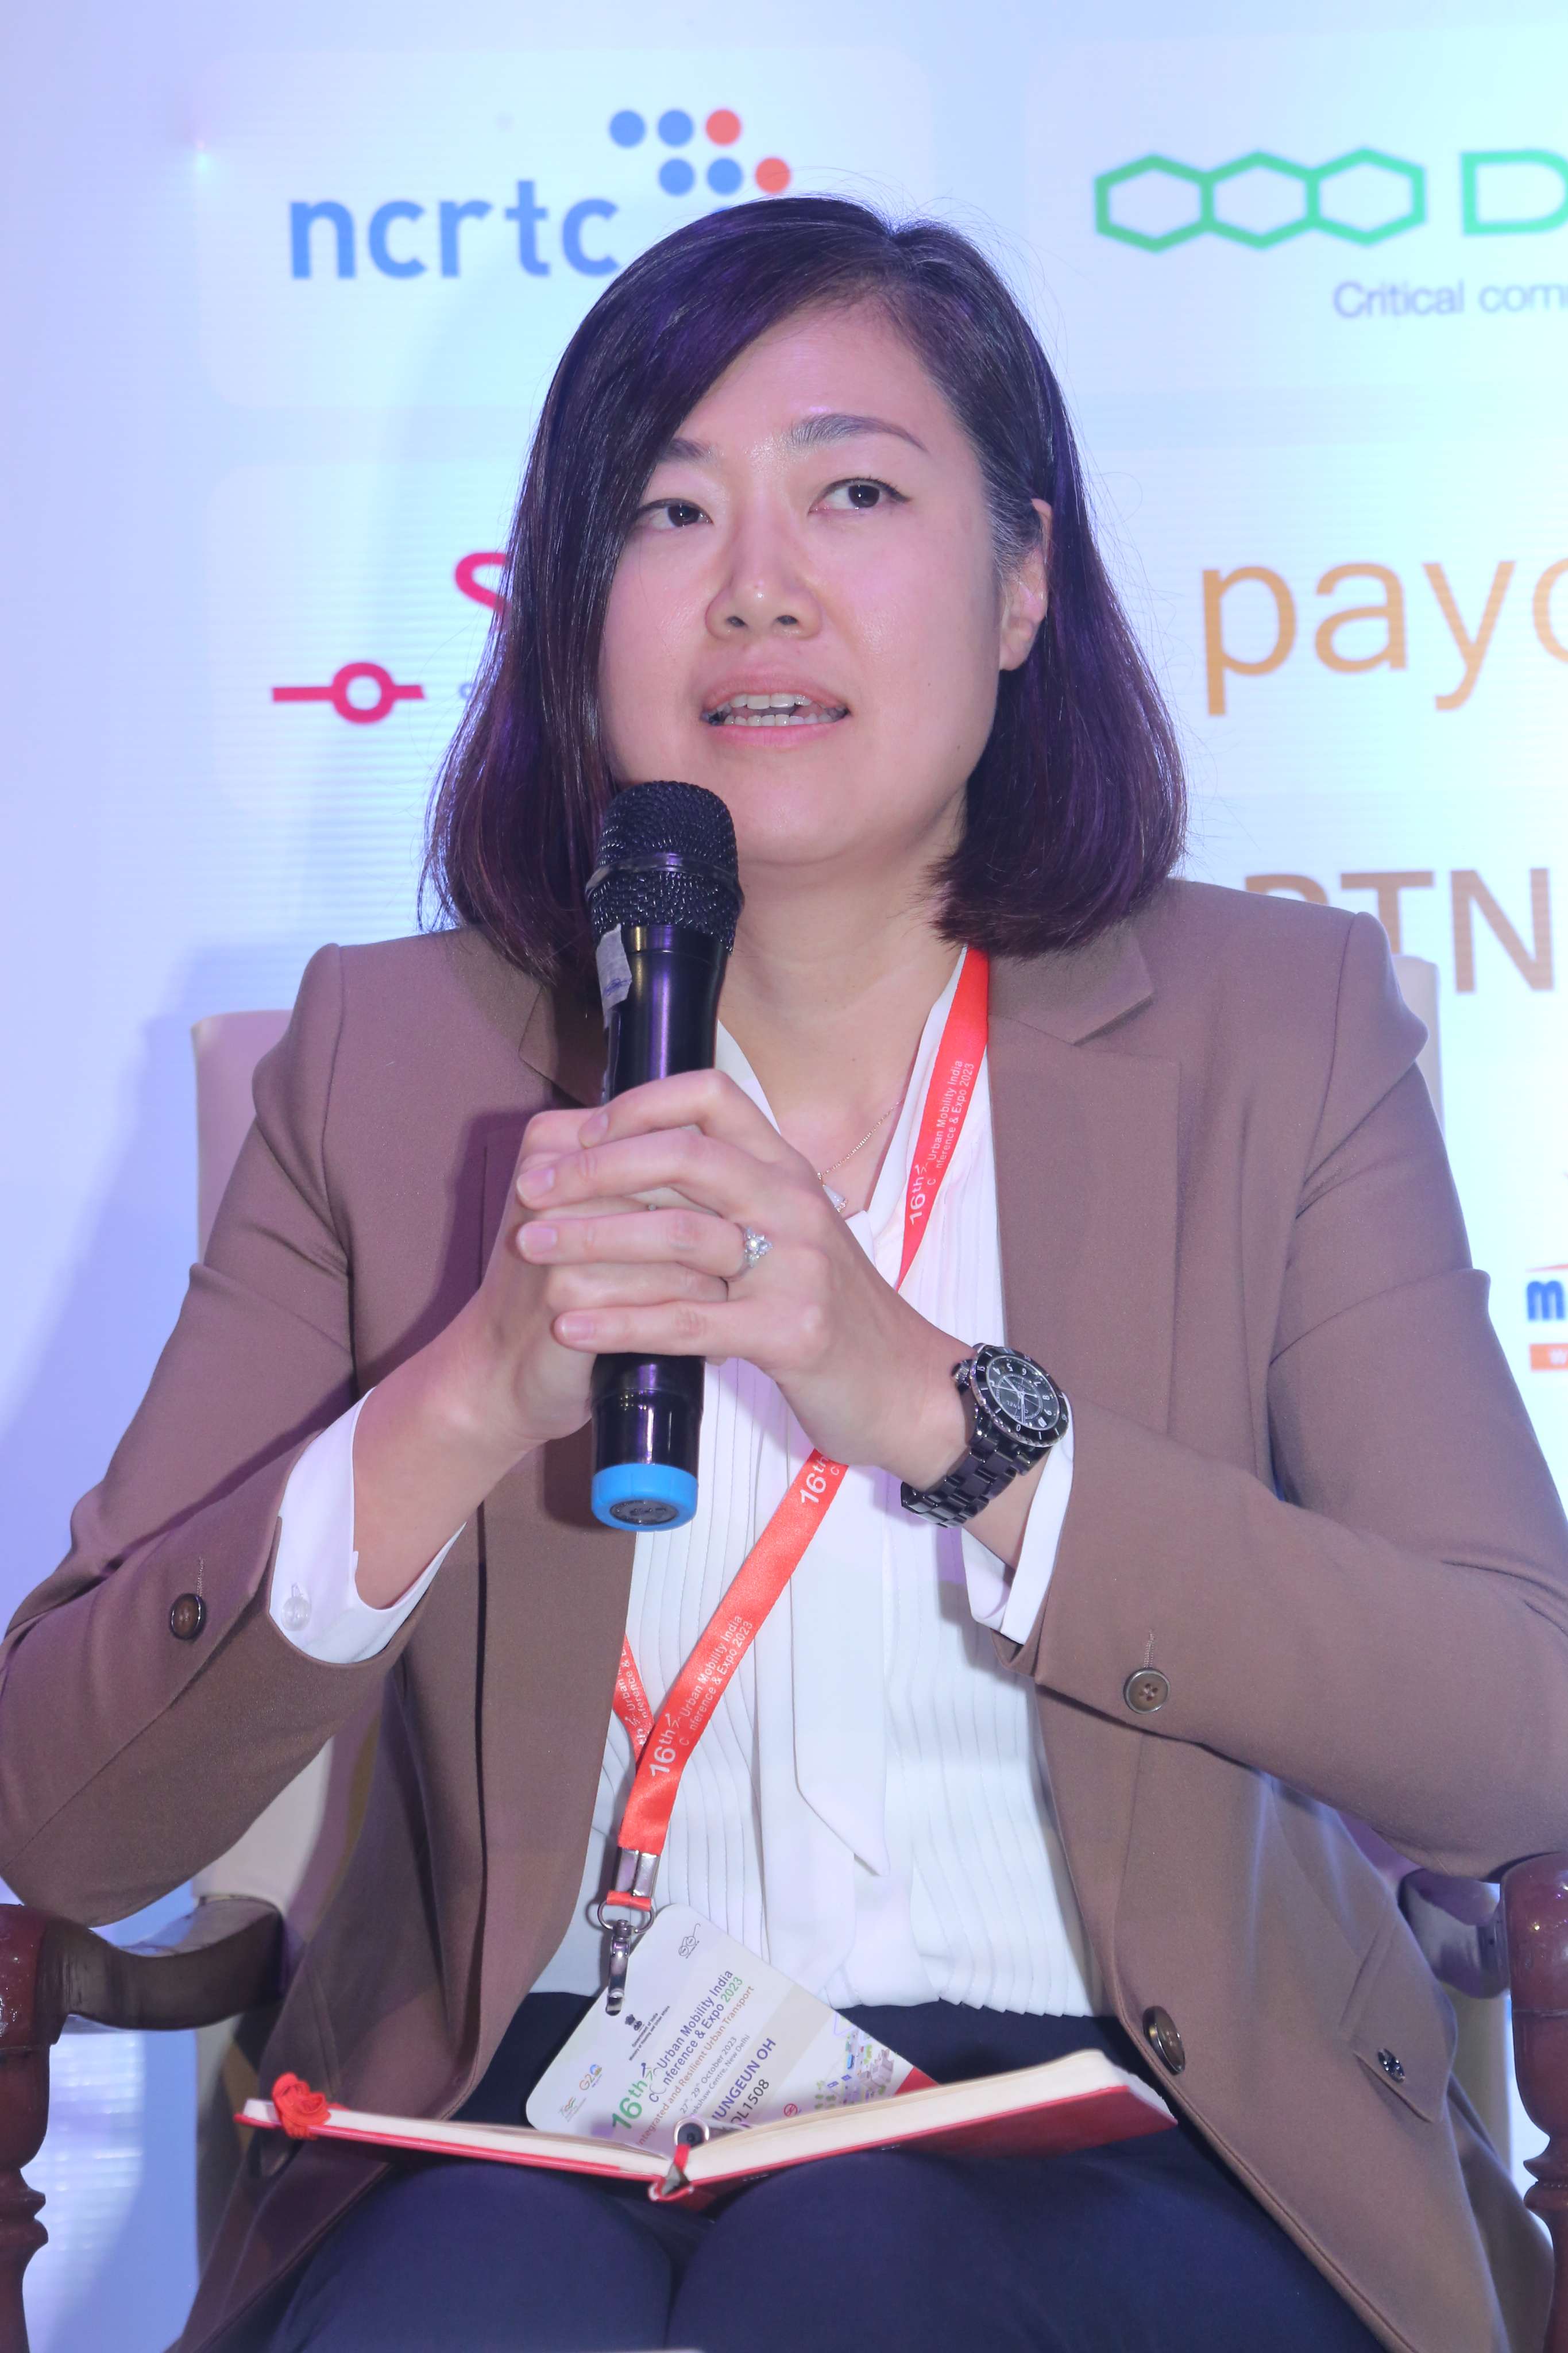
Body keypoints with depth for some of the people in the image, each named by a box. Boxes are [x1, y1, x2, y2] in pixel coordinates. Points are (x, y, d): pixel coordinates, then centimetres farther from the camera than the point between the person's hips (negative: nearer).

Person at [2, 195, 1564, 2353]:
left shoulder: (1275, 1027, 1)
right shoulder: (391, 1055, 2)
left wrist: (937, 1405, -21)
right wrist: (474, 1393, -20)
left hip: (1104, 2129, 0)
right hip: (535, 2119, 1)